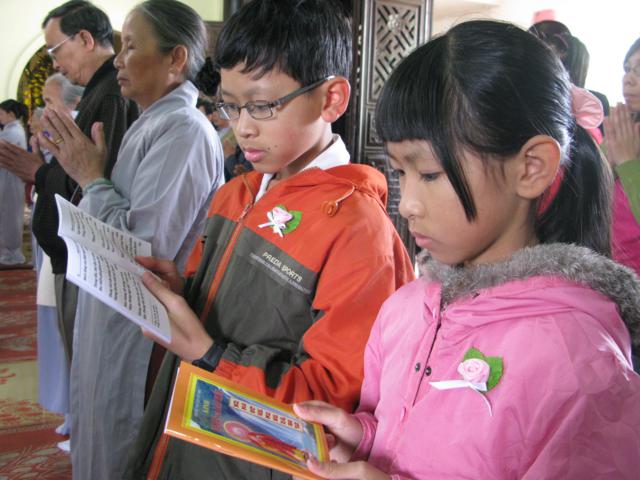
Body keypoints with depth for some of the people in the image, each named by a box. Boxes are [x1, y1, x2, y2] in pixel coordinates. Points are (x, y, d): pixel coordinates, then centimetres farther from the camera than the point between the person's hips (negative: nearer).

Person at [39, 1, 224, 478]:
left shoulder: (184, 129, -21)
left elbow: (145, 247, -26)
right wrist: (81, 168, 4)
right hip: (117, 321, 9)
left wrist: (91, 177, -14)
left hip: (141, 333, -9)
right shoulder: (154, 123, 10)